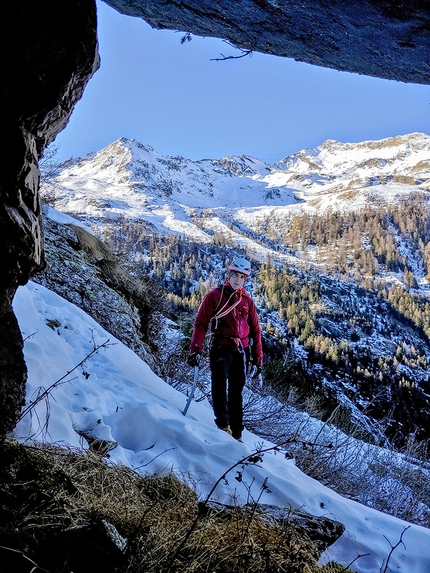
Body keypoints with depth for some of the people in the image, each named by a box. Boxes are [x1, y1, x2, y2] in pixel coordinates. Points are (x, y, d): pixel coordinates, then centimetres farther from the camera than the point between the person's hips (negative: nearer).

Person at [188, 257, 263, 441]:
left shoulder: (247, 301, 13)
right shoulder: (215, 296, 2)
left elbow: (255, 330, 15)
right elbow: (200, 323, -2)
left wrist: (258, 358, 10)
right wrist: (195, 349, -12)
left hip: (241, 351, 4)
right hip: (221, 348, -4)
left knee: (236, 392, 9)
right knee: (219, 381, -27)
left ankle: (236, 432, 14)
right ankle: (222, 424, -28)